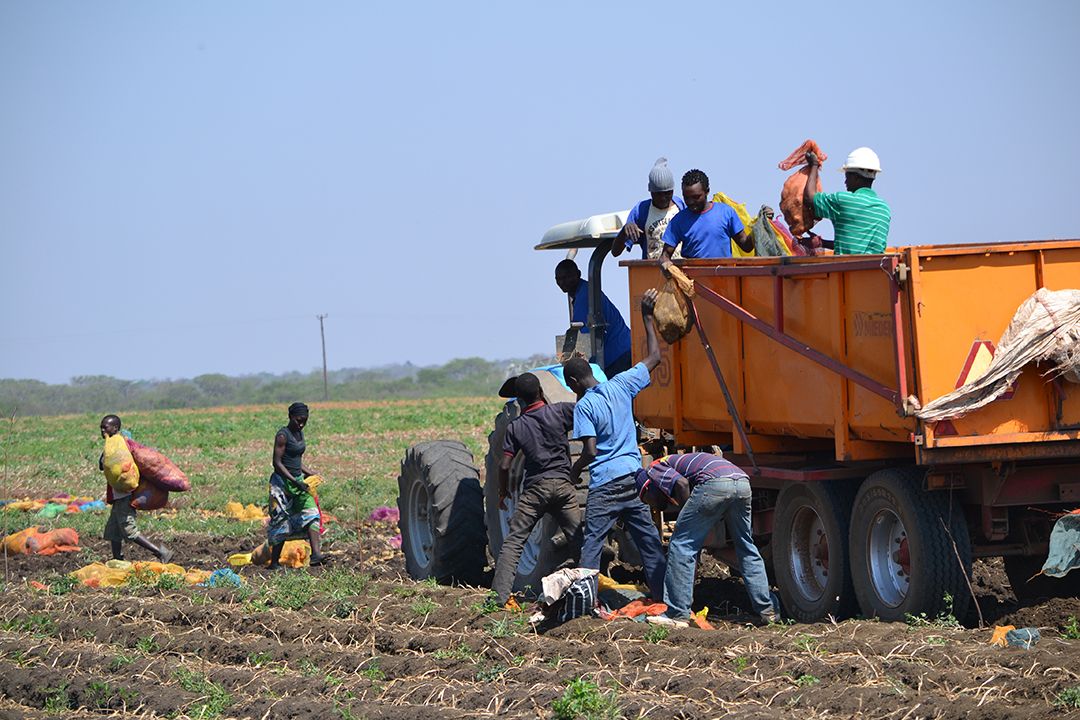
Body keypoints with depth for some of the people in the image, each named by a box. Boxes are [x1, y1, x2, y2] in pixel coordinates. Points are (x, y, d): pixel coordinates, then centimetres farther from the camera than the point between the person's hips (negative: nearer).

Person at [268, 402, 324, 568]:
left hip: (298, 480, 8)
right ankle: (274, 561, 5)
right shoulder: (283, 435, -14)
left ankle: (315, 554, -15)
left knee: (311, 513, -7)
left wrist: (310, 473, 8)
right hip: (282, 481, -8)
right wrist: (295, 482, -23)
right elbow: (277, 463, -18)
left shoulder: (300, 433, 11)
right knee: (282, 522, -4)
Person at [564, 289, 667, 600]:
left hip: (605, 484, -6)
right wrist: (647, 317, 20)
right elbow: (654, 357, 15)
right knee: (649, 542, 10)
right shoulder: (620, 386, 4)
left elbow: (590, 451, -16)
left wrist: (575, 473, 3)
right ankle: (663, 596, 12)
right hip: (634, 478, 6)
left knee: (591, 543, -2)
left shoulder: (584, 406, -10)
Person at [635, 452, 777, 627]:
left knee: (681, 545, 3)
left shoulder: (654, 470, 19)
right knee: (746, 549, 22)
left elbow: (682, 484, -2)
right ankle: (766, 611, 21)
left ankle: (678, 614, 2)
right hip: (742, 483, 8)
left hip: (715, 484, -8)